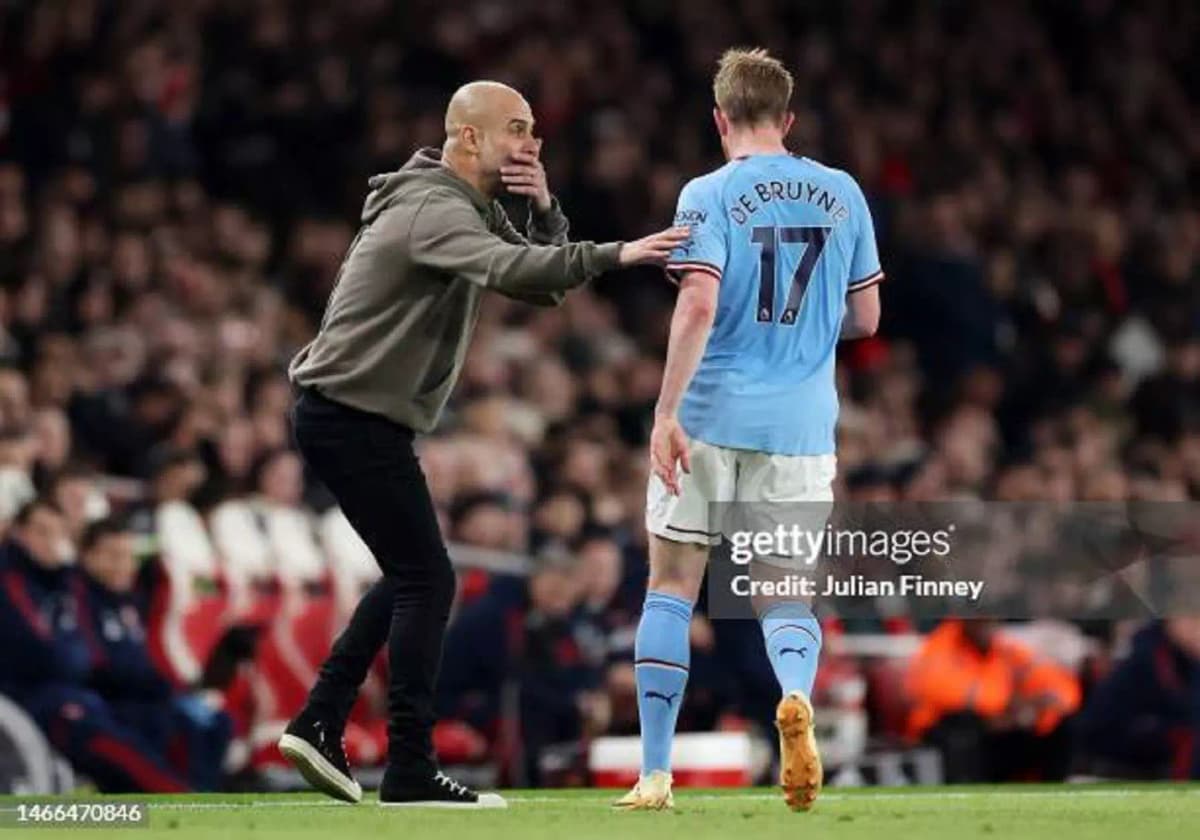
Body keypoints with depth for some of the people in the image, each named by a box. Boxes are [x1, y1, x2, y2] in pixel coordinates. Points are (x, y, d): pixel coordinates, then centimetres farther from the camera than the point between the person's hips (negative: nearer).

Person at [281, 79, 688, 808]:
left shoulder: (475, 208, 13)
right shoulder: (434, 211, -19)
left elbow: (546, 285, 10)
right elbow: (509, 270, -39)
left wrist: (544, 209, -7)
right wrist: (616, 255, -48)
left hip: (352, 419, 11)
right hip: (353, 416, -11)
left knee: (411, 576, 18)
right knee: (428, 580, -9)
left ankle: (319, 724, 19)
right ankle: (410, 770, -8)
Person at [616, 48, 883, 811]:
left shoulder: (709, 196, -4)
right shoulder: (842, 194, 8)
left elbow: (699, 306, -17)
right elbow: (865, 318, 11)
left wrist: (666, 413, -18)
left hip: (710, 419, -2)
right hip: (801, 427, 2)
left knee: (672, 588, 10)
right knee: (787, 597, 8)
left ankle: (656, 772, 7)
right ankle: (796, 697, -26)